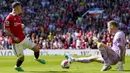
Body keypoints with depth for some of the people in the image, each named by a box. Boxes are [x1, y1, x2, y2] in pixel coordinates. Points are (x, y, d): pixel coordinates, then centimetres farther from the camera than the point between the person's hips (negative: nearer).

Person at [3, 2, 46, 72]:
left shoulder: (17, 16, 9)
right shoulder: (9, 18, -18)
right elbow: (5, 30, -19)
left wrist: (22, 26, 0)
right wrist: (14, 37, -27)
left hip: (23, 38, 7)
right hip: (16, 42, -7)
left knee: (36, 48, 5)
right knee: (21, 57, 2)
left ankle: (37, 58, 36)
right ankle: (17, 66, 33)